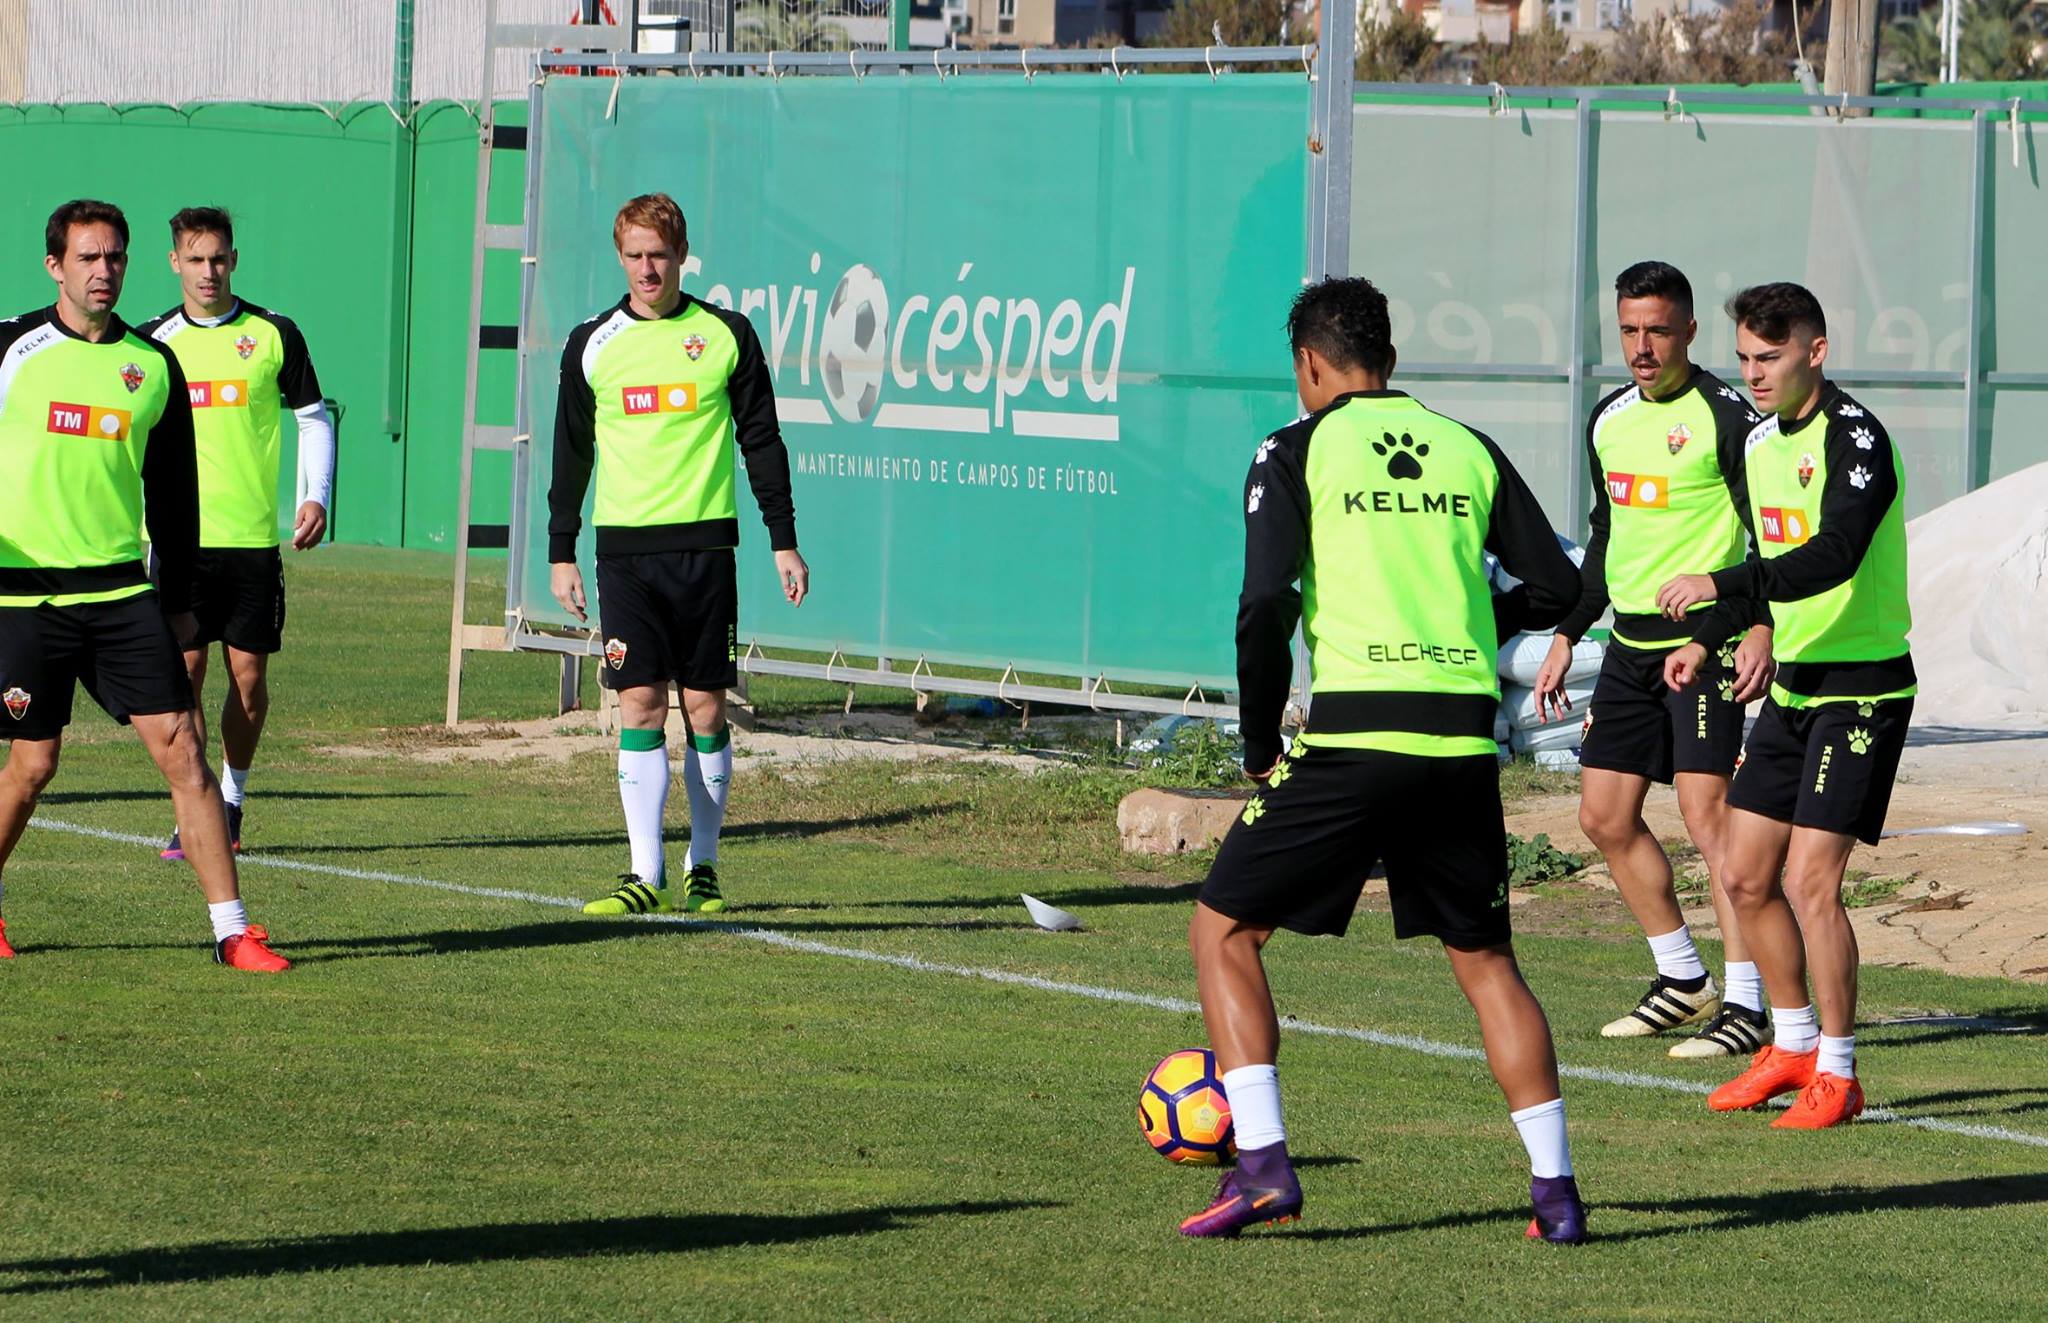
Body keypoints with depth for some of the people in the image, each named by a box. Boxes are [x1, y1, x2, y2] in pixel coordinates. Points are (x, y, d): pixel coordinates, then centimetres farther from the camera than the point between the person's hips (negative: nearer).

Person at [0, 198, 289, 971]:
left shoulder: (154, 365, 8)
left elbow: (174, 492, 15)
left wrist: (178, 600, 15)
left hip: (123, 591, 3)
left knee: (181, 748, -6)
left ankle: (232, 929, -5)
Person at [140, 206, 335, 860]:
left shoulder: (274, 334, 2)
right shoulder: (154, 341, 5)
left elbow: (313, 417, 10)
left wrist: (317, 496, -2)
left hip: (255, 536, 0)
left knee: (248, 674, 2)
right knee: (185, 668, -5)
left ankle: (233, 800, 19)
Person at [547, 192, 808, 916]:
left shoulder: (727, 335, 4)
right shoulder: (592, 345, 6)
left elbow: (761, 442, 8)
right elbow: (572, 454, 13)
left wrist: (784, 542, 5)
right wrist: (561, 553, 10)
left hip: (705, 544, 0)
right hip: (625, 549, 0)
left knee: (705, 707, 1)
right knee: (640, 704, -5)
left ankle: (703, 868, 11)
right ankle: (646, 875, -5)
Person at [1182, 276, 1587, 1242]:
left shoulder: (1298, 450, 2)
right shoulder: (1469, 450, 13)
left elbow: (1266, 605, -8)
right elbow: (1554, 588, 9)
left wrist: (1260, 747, 3)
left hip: (1355, 731, -4)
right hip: (1466, 740, 4)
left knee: (1224, 932, 9)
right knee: (1485, 961, 17)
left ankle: (1262, 1165, -4)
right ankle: (1555, 1190, 9)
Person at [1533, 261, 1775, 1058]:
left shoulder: (1724, 416, -11)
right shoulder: (1609, 419, 12)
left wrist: (1762, 627, -25)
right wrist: (1567, 636, 21)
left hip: (1704, 640, -8)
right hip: (1630, 641, 8)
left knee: (1708, 814, -14)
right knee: (1605, 817, 9)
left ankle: (1746, 1005, -11)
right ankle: (1683, 978, 22)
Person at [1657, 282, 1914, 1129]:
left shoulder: (1854, 437, -17)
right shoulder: (1760, 440, 10)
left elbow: (1835, 555, -31)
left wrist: (1720, 583, -37)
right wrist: (1711, 640, 20)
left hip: (1862, 686, -9)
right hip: (1793, 685, 9)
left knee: (1810, 879, -13)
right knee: (1746, 875, 9)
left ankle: (1837, 1075, -2)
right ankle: (1794, 1046, 25)